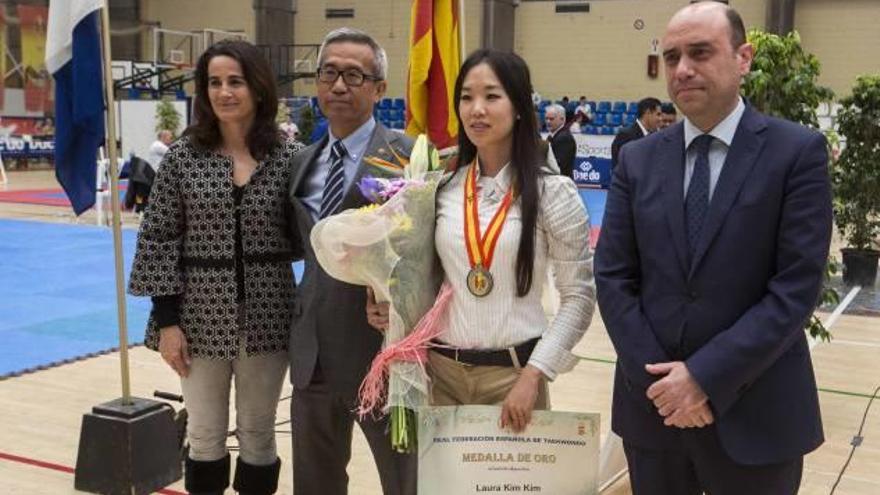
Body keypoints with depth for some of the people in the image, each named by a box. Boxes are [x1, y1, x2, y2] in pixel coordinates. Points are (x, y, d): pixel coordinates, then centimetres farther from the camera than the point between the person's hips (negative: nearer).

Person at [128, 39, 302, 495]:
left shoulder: (288, 155, -2)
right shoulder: (182, 156, -3)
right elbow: (159, 239, -3)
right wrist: (166, 320, -7)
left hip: (267, 318, 0)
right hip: (202, 317, 0)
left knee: (258, 432, 14)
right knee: (205, 435, 13)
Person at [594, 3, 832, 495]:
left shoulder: (798, 151, -6)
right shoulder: (639, 159, 5)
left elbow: (797, 285, -12)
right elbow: (613, 278, 1)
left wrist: (707, 376, -15)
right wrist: (657, 378, -9)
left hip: (754, 412, -3)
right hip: (653, 402, 3)